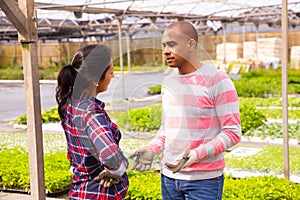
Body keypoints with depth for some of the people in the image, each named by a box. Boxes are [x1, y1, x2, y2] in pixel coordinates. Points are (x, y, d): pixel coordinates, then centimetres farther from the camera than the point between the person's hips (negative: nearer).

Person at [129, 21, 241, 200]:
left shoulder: (217, 81, -10)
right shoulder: (169, 82, 10)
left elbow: (233, 133, -12)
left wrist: (196, 154, -24)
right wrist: (152, 149, -2)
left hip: (204, 179, -6)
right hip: (169, 177, 6)